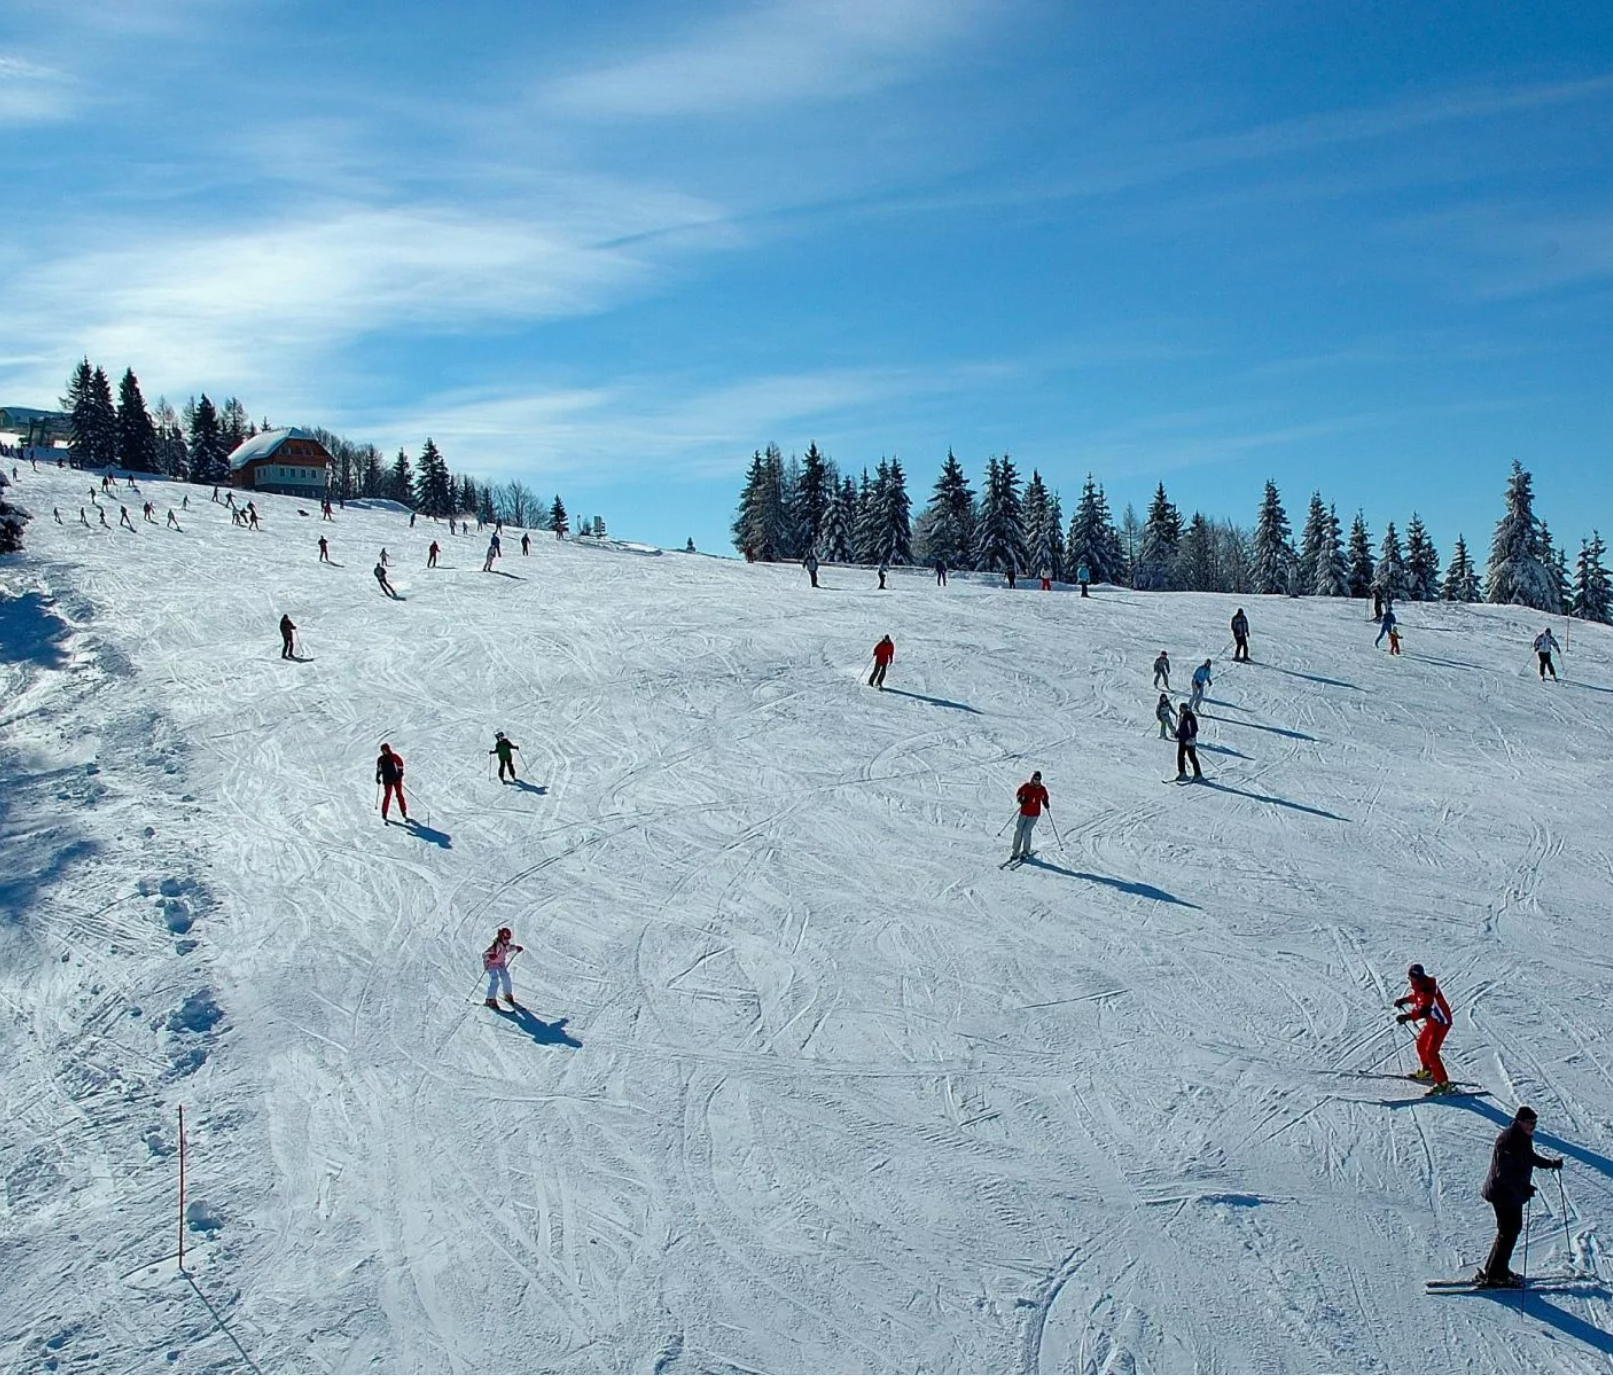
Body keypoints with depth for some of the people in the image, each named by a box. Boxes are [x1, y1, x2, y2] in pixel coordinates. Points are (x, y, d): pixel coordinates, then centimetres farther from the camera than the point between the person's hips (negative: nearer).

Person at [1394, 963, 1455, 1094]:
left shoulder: (1427, 988, -29)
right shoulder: (1421, 985, 2)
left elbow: (1424, 1010, -40)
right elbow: (1417, 996, 26)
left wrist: (1407, 1017, -47)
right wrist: (1404, 999, 13)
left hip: (1441, 1022, -10)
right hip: (1432, 1021, 10)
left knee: (1431, 1052, -16)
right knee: (1421, 1043, 24)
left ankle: (1443, 1083, -17)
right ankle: (1426, 1071, 44)